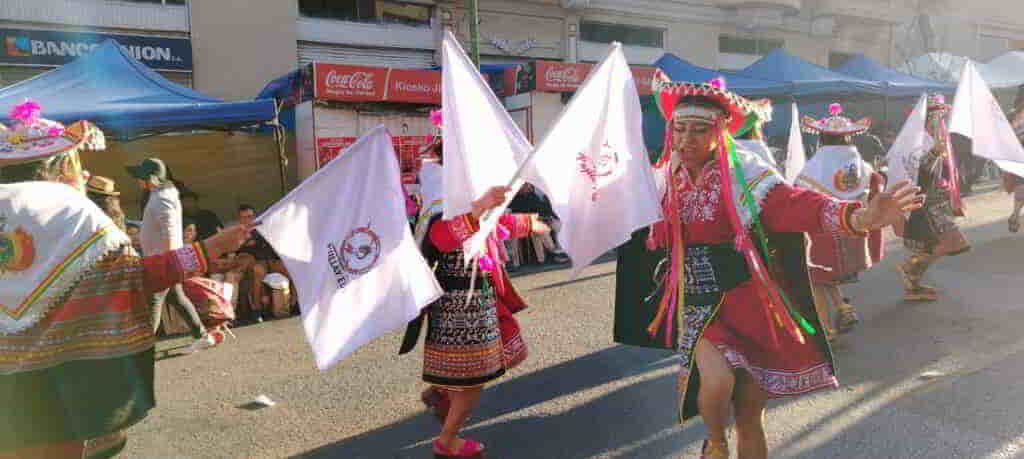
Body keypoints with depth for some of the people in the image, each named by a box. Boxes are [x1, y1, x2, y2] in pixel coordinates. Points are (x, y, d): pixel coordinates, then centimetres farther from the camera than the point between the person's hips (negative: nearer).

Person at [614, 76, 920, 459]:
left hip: (747, 302, -1)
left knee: (750, 414, 8)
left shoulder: (744, 173, -10)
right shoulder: (665, 180, 1)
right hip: (697, 305, 1)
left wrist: (856, 217, -44)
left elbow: (793, 204, -27)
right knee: (717, 380, -25)